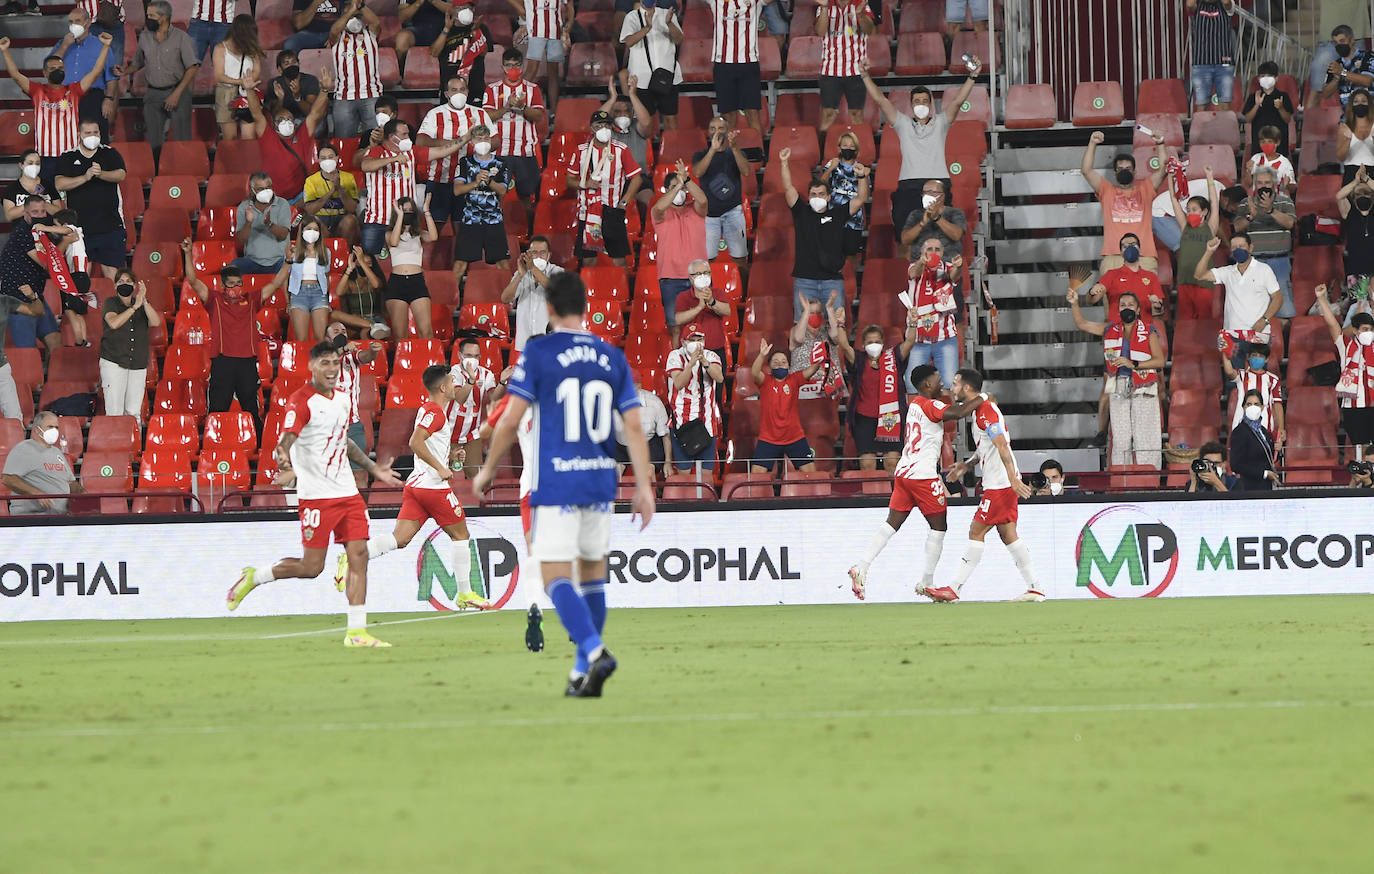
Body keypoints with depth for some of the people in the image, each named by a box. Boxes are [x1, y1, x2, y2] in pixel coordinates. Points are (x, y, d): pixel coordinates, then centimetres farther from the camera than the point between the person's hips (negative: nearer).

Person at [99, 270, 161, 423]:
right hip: (113, 363, -3)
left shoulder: (142, 304, 11)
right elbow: (114, 323, -17)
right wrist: (135, 307, -20)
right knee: (114, 412, -9)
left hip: (138, 365, 3)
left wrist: (144, 301, -18)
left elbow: (155, 322, -6)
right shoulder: (110, 303, 2)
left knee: (134, 412, 0)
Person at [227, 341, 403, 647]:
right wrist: (282, 456, -46)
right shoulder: (301, 401, -11)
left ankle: (356, 632, -2)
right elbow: (285, 441, -24)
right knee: (311, 566, -6)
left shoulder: (342, 398, 13)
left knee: (359, 556, -3)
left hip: (347, 492, 7)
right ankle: (253, 578, 17)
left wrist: (373, 468, 33)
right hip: (316, 494, -7)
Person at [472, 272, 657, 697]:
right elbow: (634, 426, 2)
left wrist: (487, 470, 7)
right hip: (601, 481, 5)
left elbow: (510, 420, -7)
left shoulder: (538, 353, -6)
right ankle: (583, 671, 18)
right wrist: (644, 487, 5)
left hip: (555, 485, -5)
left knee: (556, 578, -6)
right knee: (593, 572, 15)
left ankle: (594, 651, -27)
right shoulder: (612, 358, 7)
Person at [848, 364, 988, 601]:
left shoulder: (915, 404, 17)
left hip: (903, 473, 8)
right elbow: (958, 413, -25)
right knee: (938, 526, 4)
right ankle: (927, 582, 5)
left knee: (893, 523, 5)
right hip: (923, 475, -8)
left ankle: (861, 567, -10)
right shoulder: (930, 405, -11)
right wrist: (982, 398, -12)